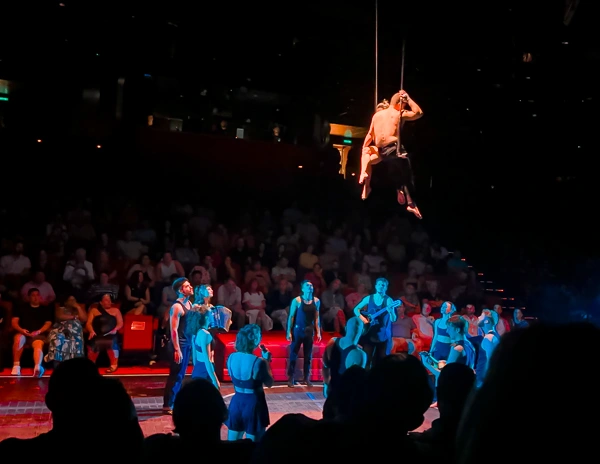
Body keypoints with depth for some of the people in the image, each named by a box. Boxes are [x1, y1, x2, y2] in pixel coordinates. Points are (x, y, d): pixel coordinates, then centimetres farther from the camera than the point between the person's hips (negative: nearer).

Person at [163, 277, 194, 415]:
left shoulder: (189, 304, 10)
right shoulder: (177, 307, -16)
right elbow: (174, 330, -19)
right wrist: (177, 349, -21)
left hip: (188, 343, 9)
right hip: (180, 344, -9)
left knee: (181, 375, 14)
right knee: (175, 375, -5)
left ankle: (175, 401, 23)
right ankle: (167, 405, 1)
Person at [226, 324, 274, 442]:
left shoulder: (231, 357, -5)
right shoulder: (258, 362, -21)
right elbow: (269, 384, -7)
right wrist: (267, 361, -1)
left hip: (237, 401, 5)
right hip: (254, 403, -5)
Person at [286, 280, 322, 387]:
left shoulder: (316, 301, 3)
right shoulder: (297, 300, -8)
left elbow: (317, 317, 8)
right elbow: (291, 316, -6)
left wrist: (318, 332, 5)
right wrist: (289, 332, -10)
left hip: (309, 330, 4)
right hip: (298, 330, -3)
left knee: (308, 355, 7)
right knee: (293, 354, 0)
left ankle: (306, 378, 15)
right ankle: (290, 379, 6)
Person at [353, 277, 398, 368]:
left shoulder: (389, 300, -5)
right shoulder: (369, 298, 4)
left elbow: (393, 319, -12)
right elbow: (356, 309, 11)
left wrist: (391, 312, -33)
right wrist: (362, 318, -6)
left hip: (383, 335, -2)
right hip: (369, 333, 2)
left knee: (381, 361, 2)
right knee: (366, 359, -1)